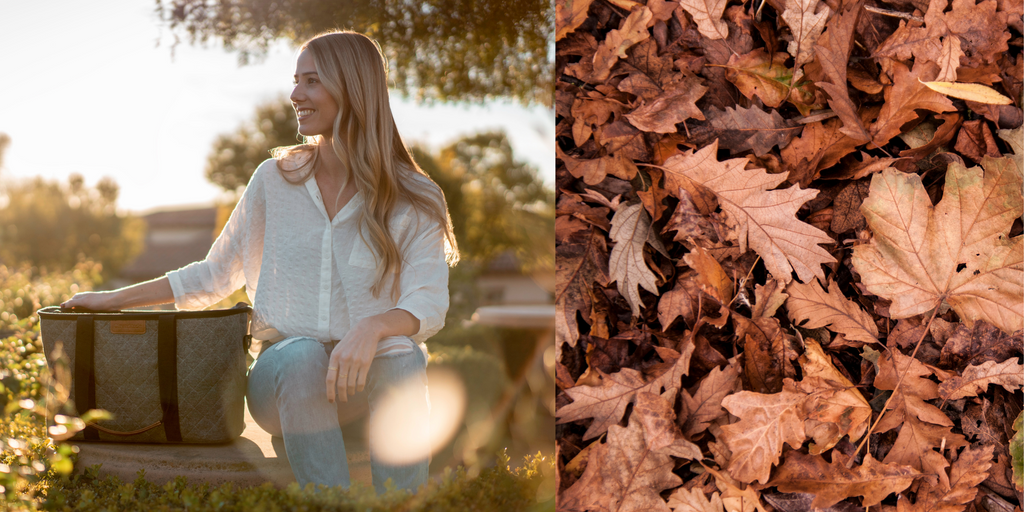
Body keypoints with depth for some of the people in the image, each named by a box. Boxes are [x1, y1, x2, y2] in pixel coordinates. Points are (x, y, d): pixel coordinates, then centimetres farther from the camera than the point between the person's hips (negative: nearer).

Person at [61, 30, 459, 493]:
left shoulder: (415, 201, 0)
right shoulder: (275, 179, 8)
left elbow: (429, 304, -12)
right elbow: (216, 275, 17)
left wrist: (372, 327, -34)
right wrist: (114, 299, 14)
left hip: (365, 372, -1)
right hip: (283, 377, 1)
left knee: (402, 355, -35)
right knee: (302, 355, -34)